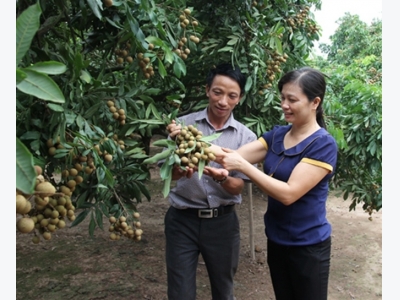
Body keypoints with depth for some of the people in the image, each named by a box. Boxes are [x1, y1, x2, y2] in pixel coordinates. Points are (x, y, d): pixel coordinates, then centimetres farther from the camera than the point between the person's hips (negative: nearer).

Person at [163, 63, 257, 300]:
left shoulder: (246, 136, -3)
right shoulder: (182, 125, -7)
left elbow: (237, 187, -5)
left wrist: (221, 177, -28)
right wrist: (180, 167, -34)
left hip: (222, 222, 2)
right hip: (182, 220, -1)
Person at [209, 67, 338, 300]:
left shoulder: (323, 144, -19)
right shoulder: (277, 135, 0)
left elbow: (288, 193, -27)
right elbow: (237, 154, -12)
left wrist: (242, 165, -32)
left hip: (308, 247, -6)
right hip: (276, 240, 6)